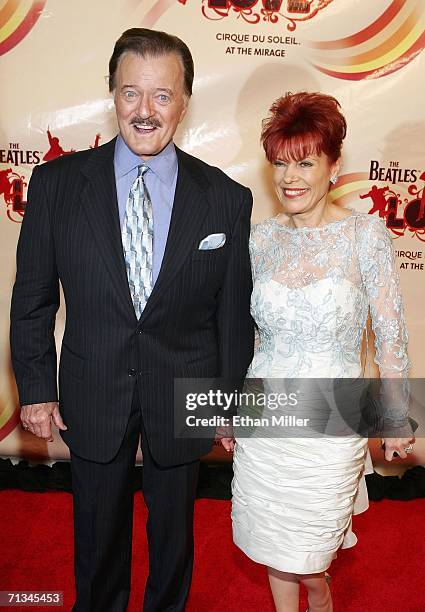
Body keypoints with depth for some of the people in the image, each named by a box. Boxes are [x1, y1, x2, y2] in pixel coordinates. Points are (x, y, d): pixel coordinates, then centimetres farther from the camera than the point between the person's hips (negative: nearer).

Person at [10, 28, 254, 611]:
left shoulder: (226, 198, -10)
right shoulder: (57, 182, -10)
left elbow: (233, 311, -4)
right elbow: (32, 297, -2)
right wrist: (36, 386, -1)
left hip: (183, 397, 0)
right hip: (92, 395, 1)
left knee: (174, 531, 23)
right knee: (98, 532, 24)